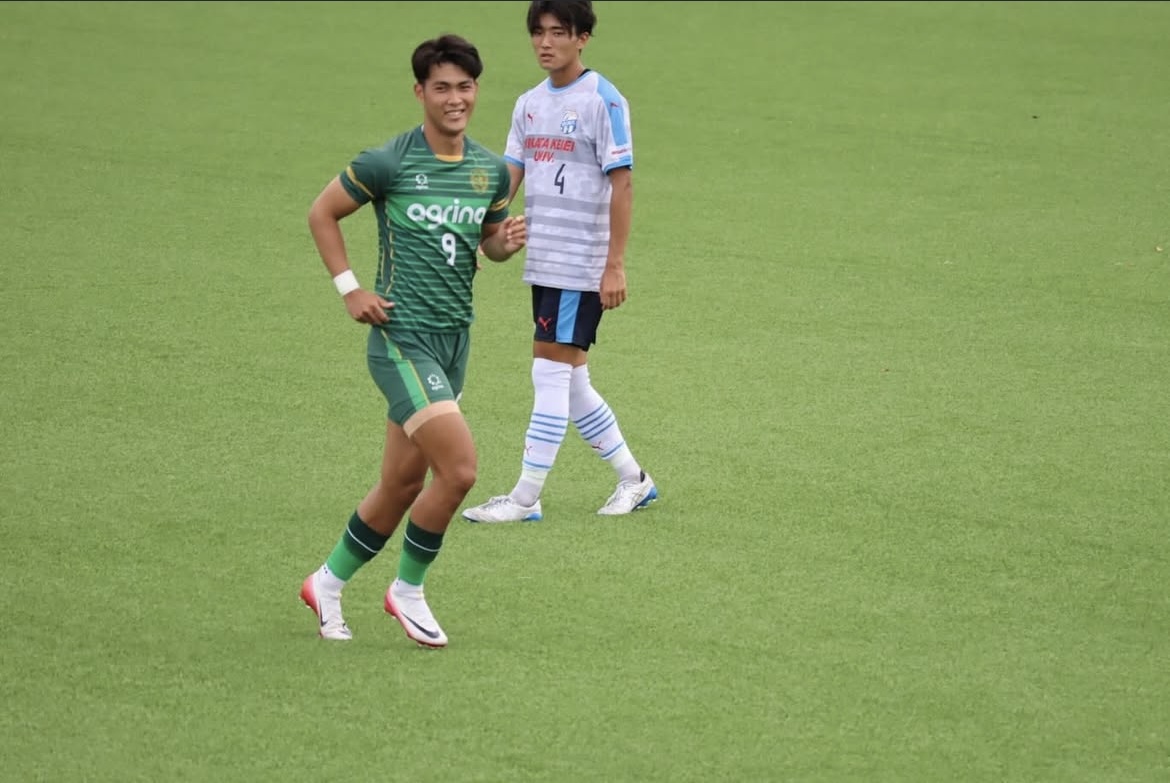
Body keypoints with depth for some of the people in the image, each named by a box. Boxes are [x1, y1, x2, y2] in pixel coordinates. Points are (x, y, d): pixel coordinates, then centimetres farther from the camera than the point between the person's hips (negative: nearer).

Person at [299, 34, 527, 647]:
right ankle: (407, 590, 3)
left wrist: (508, 240, -1)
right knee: (459, 468, -18)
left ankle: (327, 584, 32)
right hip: (402, 336, -7)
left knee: (402, 485, 12)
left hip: (455, 338, 7)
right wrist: (348, 287, -6)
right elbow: (322, 212, 1)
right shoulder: (388, 163, -11)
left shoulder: (490, 171, 7)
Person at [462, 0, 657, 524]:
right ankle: (634, 480, 24)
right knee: (571, 383, 12)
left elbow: (622, 184, -12)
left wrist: (615, 264, -15)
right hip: (543, 261, 8)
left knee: (551, 376, -8)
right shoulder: (529, 105, 11)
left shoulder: (603, 101, -10)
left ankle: (525, 499, -6)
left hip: (582, 265, -8)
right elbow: (508, 178, 11)